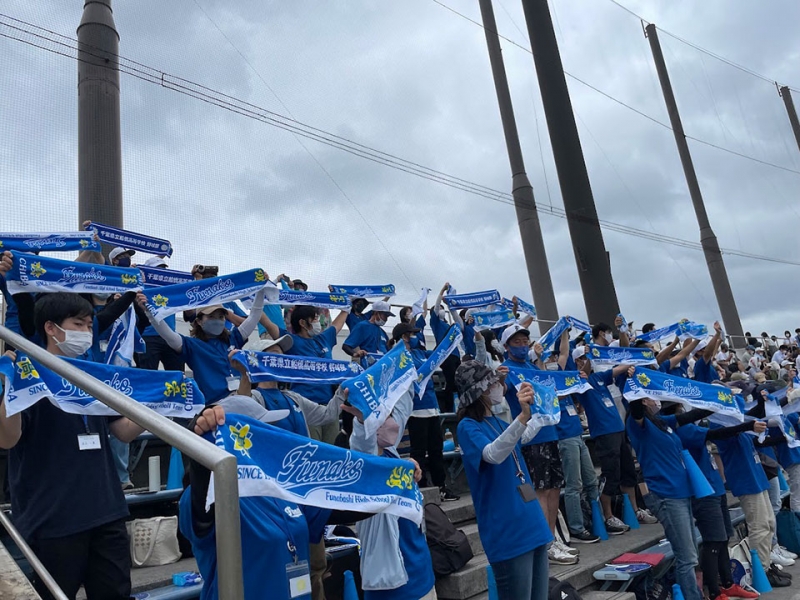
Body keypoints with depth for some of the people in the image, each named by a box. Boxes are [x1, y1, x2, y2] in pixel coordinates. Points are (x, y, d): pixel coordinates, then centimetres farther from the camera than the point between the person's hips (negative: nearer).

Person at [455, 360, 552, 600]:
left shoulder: (497, 422, 12)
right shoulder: (468, 426, -12)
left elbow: (524, 437, 33)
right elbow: (493, 454, -32)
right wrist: (522, 417, -41)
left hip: (533, 524, 8)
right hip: (507, 533, -8)